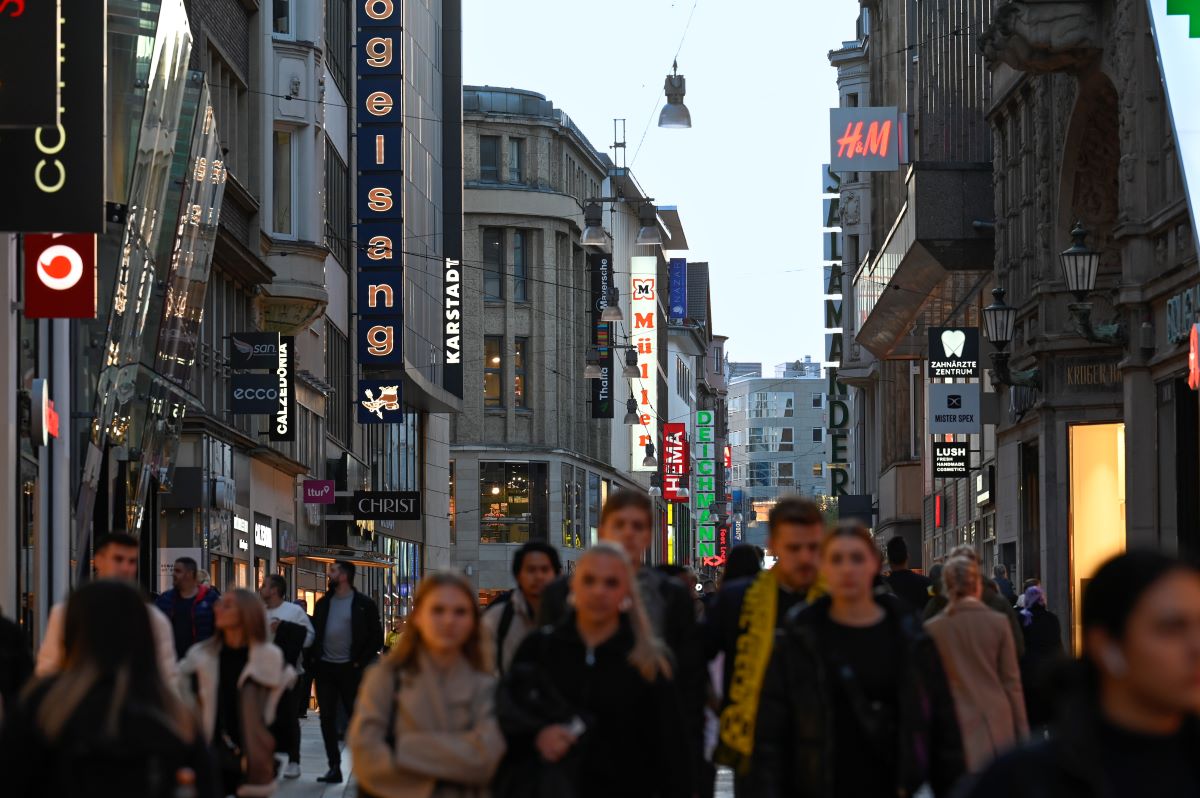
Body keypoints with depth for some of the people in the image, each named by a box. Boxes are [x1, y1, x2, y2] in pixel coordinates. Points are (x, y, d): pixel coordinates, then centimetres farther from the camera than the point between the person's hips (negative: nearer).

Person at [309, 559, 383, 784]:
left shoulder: (364, 604, -3)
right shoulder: (323, 603, 11)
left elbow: (377, 637, -3)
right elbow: (314, 632, 18)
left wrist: (360, 662, -9)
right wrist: (314, 658, 5)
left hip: (349, 669, -4)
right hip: (325, 668, 5)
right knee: (327, 719, 1)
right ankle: (334, 767, 5)